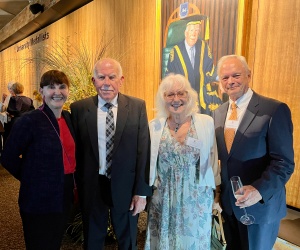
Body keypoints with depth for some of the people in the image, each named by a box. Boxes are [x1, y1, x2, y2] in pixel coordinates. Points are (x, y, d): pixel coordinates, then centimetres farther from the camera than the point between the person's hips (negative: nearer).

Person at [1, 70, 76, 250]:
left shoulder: (69, 118, 2)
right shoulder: (29, 121, -17)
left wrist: (70, 182, 6)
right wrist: (31, 179, -3)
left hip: (64, 196, 6)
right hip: (39, 201, -6)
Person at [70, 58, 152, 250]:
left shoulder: (137, 106, -8)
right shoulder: (79, 109, -5)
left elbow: (144, 151, -8)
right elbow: (75, 151, 0)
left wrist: (142, 191, -8)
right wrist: (76, 186, 2)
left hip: (125, 185, 0)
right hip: (91, 186, 1)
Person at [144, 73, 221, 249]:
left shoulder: (207, 122, -7)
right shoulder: (154, 126, -4)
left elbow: (213, 160, 0)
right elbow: (148, 161, 4)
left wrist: (215, 194, 5)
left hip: (197, 199, 0)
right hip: (163, 199, 1)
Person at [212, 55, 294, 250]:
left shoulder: (275, 110, -16)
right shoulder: (219, 113, 3)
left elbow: (284, 162, -17)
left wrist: (260, 190, -28)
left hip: (260, 203, -5)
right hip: (228, 201, 5)